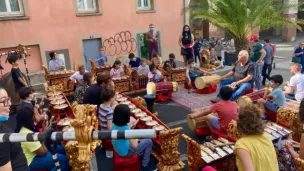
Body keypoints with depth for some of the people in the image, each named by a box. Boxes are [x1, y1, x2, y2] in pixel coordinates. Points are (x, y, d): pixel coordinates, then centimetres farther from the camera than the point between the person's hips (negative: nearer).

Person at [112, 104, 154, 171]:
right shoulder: (126, 129, -33)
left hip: (118, 149, 8)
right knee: (148, 141, 5)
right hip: (126, 152, -8)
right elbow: (134, 145, -26)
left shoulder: (114, 124, -8)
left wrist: (131, 127, 2)